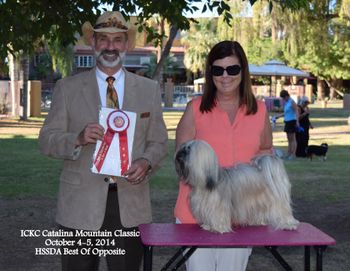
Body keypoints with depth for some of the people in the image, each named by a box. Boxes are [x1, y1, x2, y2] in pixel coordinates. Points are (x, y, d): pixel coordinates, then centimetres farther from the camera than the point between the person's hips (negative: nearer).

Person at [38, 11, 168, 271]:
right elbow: (47, 140, 2)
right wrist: (78, 139, -18)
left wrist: (146, 162, -12)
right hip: (81, 205, -1)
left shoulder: (149, 89, 8)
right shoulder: (67, 88, 3)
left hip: (131, 205, 1)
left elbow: (158, 142, 10)